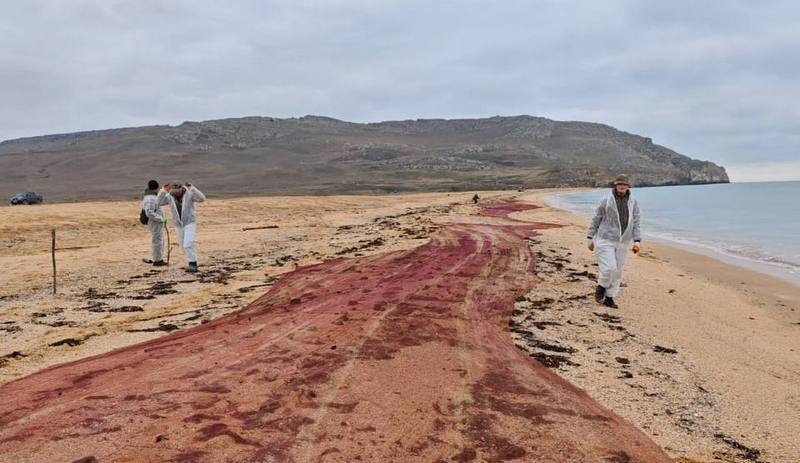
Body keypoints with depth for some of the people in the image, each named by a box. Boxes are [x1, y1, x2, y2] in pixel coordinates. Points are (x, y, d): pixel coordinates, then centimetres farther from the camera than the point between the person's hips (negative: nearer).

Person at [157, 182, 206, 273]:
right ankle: (192, 264, 24)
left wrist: (192, 188, -37)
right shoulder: (169, 196, -5)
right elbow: (158, 203, -13)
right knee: (183, 246, 10)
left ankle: (193, 264, -11)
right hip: (178, 225, 5)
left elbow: (202, 198, -29)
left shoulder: (189, 194, -15)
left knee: (188, 244, -19)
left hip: (190, 223, -5)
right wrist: (164, 190, -21)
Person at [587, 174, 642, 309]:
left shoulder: (633, 203, 5)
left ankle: (609, 298, 21)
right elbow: (595, 220, 1)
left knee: (617, 272, 8)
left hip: (622, 244, 4)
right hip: (605, 241, -4)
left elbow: (636, 223, 5)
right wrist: (590, 238, -1)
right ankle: (601, 287, 12)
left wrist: (637, 241, -7)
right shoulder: (606, 201, -5)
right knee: (609, 268, -16)